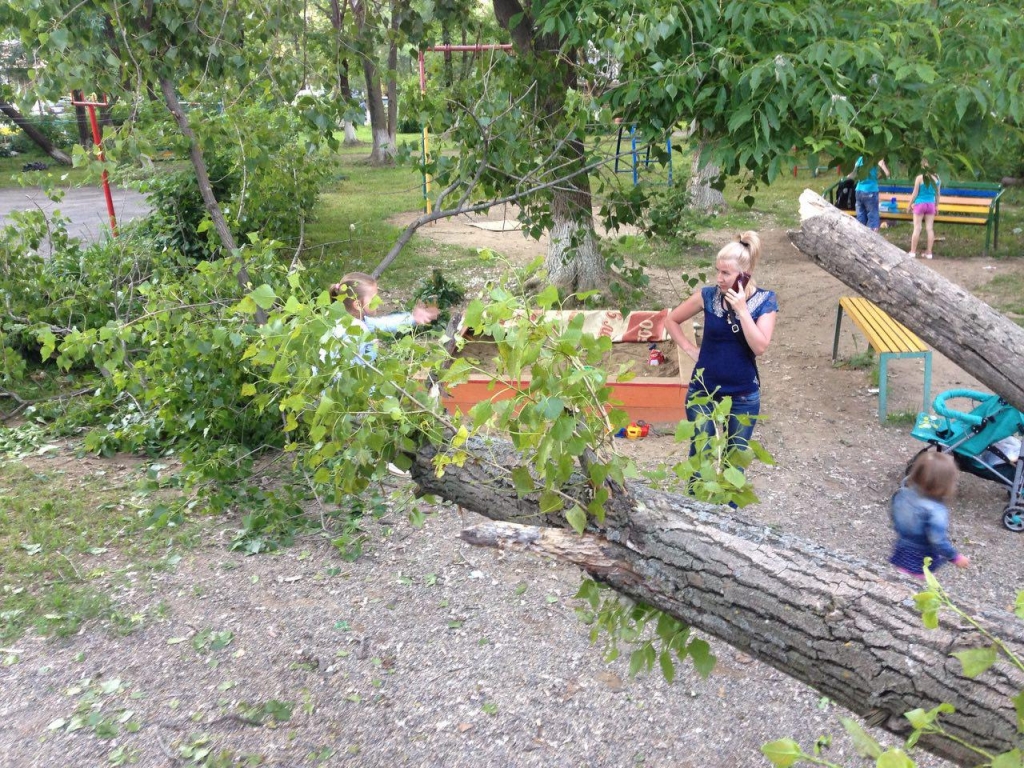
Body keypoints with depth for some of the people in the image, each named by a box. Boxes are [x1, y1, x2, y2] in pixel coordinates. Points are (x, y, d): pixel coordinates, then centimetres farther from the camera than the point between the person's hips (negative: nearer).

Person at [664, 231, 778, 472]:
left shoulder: (765, 301, -10)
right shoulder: (708, 295, -9)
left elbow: (760, 347, -21)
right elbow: (671, 320, 4)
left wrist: (741, 308, -24)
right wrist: (690, 349, -4)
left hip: (744, 396, 0)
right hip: (703, 392, 0)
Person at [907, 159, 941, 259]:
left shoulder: (920, 177, -10)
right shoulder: (936, 178, 2)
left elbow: (915, 193, -8)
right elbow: (937, 194, 9)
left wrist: (910, 204, 4)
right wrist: (936, 206, 19)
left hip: (920, 204, -3)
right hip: (931, 205, 3)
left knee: (917, 228, 1)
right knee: (930, 228, 5)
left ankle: (913, 252, 3)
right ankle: (929, 252, 7)